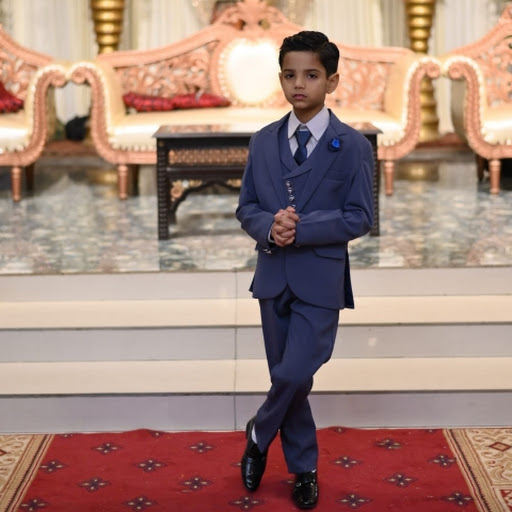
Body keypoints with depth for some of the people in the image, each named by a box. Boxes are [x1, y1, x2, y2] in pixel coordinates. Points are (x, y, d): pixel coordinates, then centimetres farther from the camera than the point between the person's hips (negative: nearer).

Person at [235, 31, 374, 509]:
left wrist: (300, 229, -20)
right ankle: (303, 466, 30)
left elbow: (359, 218, -9)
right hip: (273, 276, 4)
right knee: (285, 377, 12)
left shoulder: (353, 145, -6)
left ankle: (258, 435, 19)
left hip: (321, 278, -4)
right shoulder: (262, 142, 5)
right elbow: (246, 208, 7)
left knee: (295, 375, -11)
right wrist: (269, 227, -16)